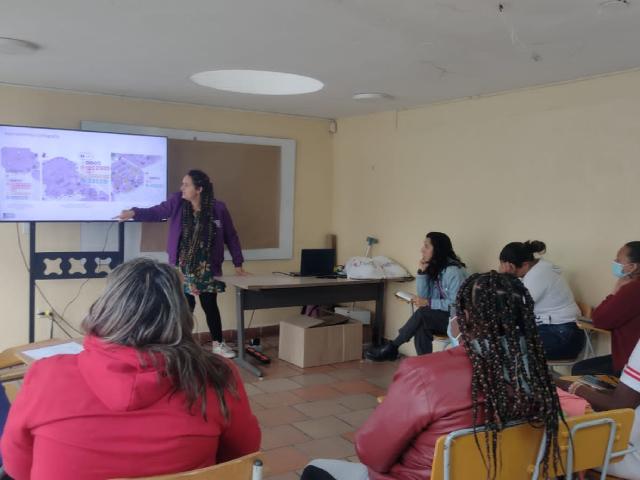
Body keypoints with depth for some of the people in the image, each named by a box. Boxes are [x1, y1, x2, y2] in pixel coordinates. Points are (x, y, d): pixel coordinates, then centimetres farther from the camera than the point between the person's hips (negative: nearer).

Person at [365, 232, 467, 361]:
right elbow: (423, 295, 1)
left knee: (422, 313, -29)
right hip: (440, 317, 7)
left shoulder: (454, 271, -19)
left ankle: (391, 348, -17)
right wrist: (422, 271, -9)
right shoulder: (434, 267, 7)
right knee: (421, 327, -26)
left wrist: (428, 303, -24)